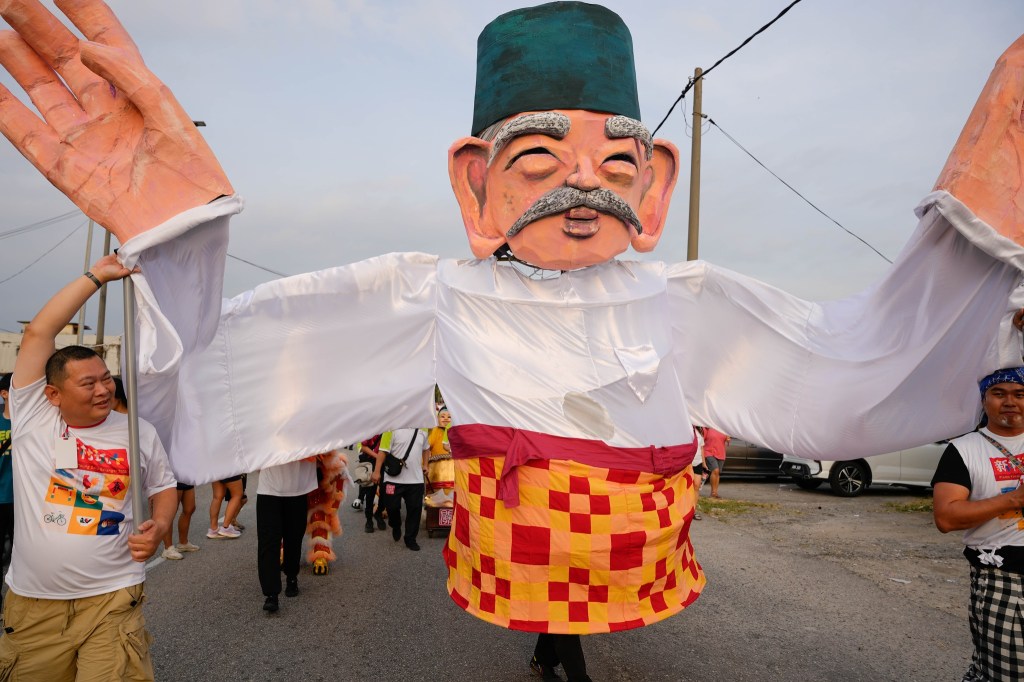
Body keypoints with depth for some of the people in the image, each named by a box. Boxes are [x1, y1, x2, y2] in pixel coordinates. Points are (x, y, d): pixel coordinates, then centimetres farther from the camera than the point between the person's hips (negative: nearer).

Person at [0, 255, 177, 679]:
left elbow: (164, 487, 13)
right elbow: (38, 333, -10)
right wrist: (95, 276, -11)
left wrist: (159, 526, -8)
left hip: (112, 598, -1)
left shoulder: (139, 432, 0)